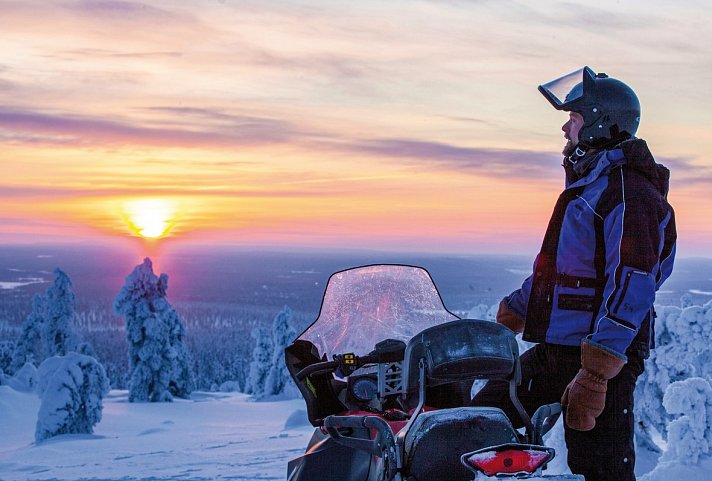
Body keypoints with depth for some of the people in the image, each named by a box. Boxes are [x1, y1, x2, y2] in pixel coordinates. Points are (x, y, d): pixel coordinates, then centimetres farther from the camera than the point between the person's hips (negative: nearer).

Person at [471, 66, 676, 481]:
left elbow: (631, 289, -23)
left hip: (600, 355, -10)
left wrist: (594, 376, -28)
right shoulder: (587, 183, 19)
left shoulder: (629, 191, -14)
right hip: (552, 352, 10)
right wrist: (505, 321, 27)